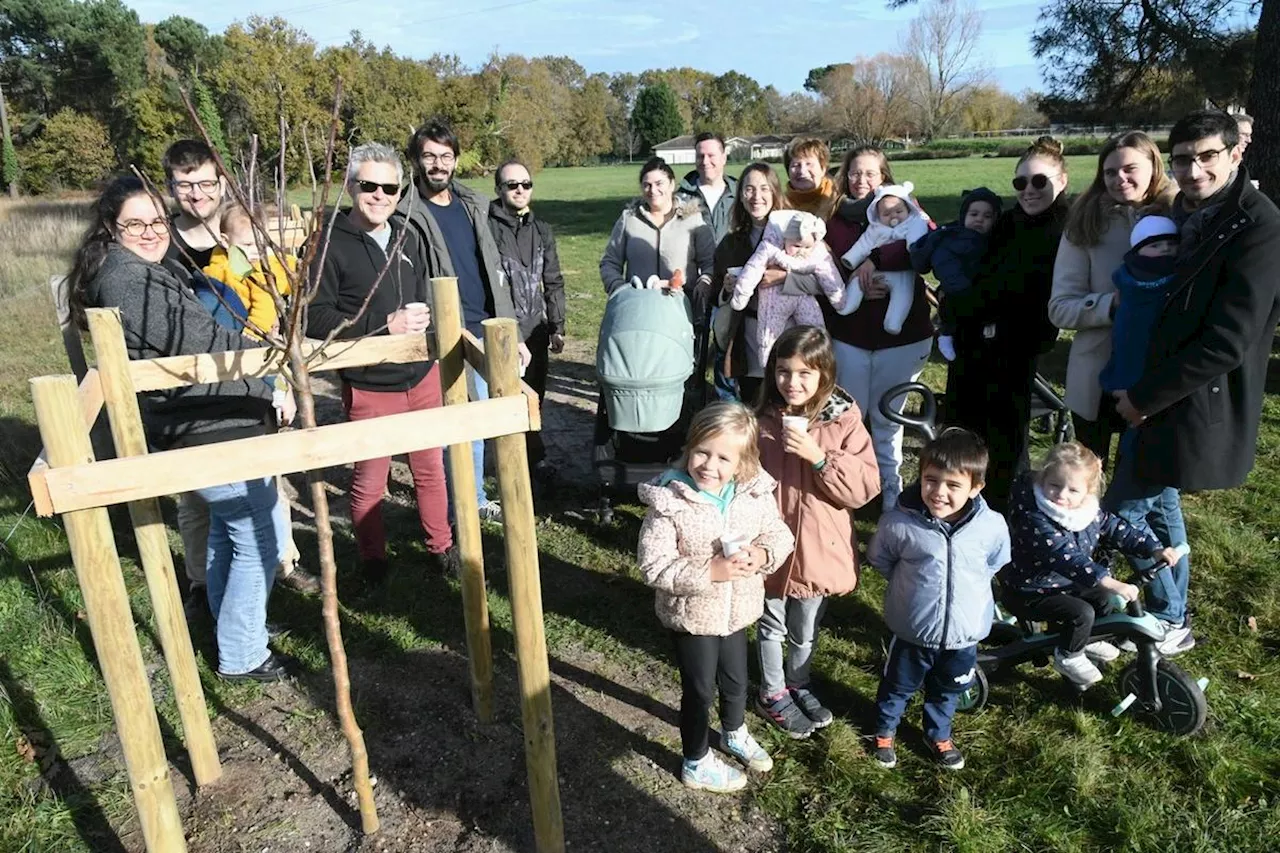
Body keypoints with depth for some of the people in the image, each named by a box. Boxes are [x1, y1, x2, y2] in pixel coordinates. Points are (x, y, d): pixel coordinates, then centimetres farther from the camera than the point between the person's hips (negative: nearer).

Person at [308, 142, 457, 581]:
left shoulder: (407, 237, 8)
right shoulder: (329, 244, -10)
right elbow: (315, 318, -16)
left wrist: (421, 315, 2)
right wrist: (385, 325, -22)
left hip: (422, 377, 5)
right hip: (368, 386, -5)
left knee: (431, 468, 15)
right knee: (369, 482, 8)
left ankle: (440, 548, 33)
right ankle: (374, 565, 28)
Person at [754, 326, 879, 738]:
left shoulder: (844, 422, -12)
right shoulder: (761, 421, -11)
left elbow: (865, 486, -16)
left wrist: (818, 456, -28)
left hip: (818, 548, 1)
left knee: (805, 629, 22)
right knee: (771, 624, 19)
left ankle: (798, 684, 49)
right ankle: (772, 693, 42)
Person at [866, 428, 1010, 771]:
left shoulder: (992, 526, -20)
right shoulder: (898, 523, -25)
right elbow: (879, 559, -3)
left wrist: (969, 586, 5)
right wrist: (910, 584, 1)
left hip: (963, 635, 2)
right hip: (912, 631, -2)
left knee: (947, 692, 27)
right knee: (897, 687, 22)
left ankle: (938, 735, 55)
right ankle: (885, 731, 50)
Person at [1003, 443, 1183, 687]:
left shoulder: (1089, 511, -7)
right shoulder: (1033, 518, -34)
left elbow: (1117, 529, 5)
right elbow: (1065, 557, -42)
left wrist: (1155, 549, -5)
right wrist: (1109, 582, -48)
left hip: (1063, 583, 9)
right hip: (1030, 592, -8)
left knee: (1104, 598, 16)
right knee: (1082, 612, -21)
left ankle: (1085, 640, 41)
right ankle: (1068, 658, 6)